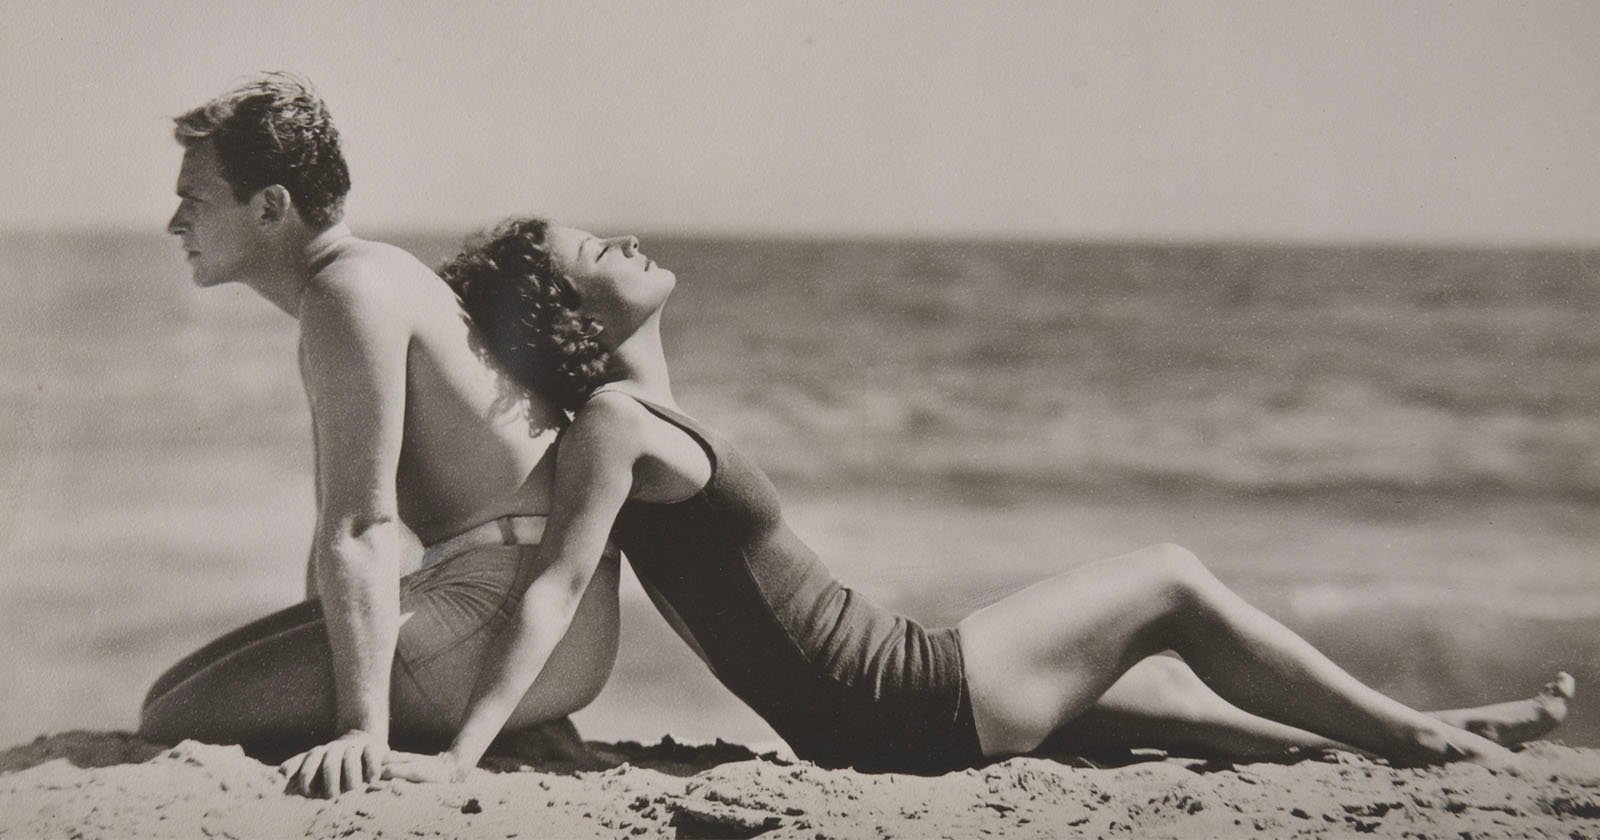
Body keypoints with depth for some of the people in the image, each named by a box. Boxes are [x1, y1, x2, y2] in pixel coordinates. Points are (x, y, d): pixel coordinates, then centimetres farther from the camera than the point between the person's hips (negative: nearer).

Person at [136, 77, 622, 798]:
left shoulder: (350, 293, -12)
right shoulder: (368, 279, 21)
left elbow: (362, 525, -22)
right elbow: (339, 526, 27)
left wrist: (360, 728, -27)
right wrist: (305, 658, 31)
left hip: (512, 609, -11)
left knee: (173, 730, -14)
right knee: (173, 692, 17)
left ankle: (500, 741, -10)